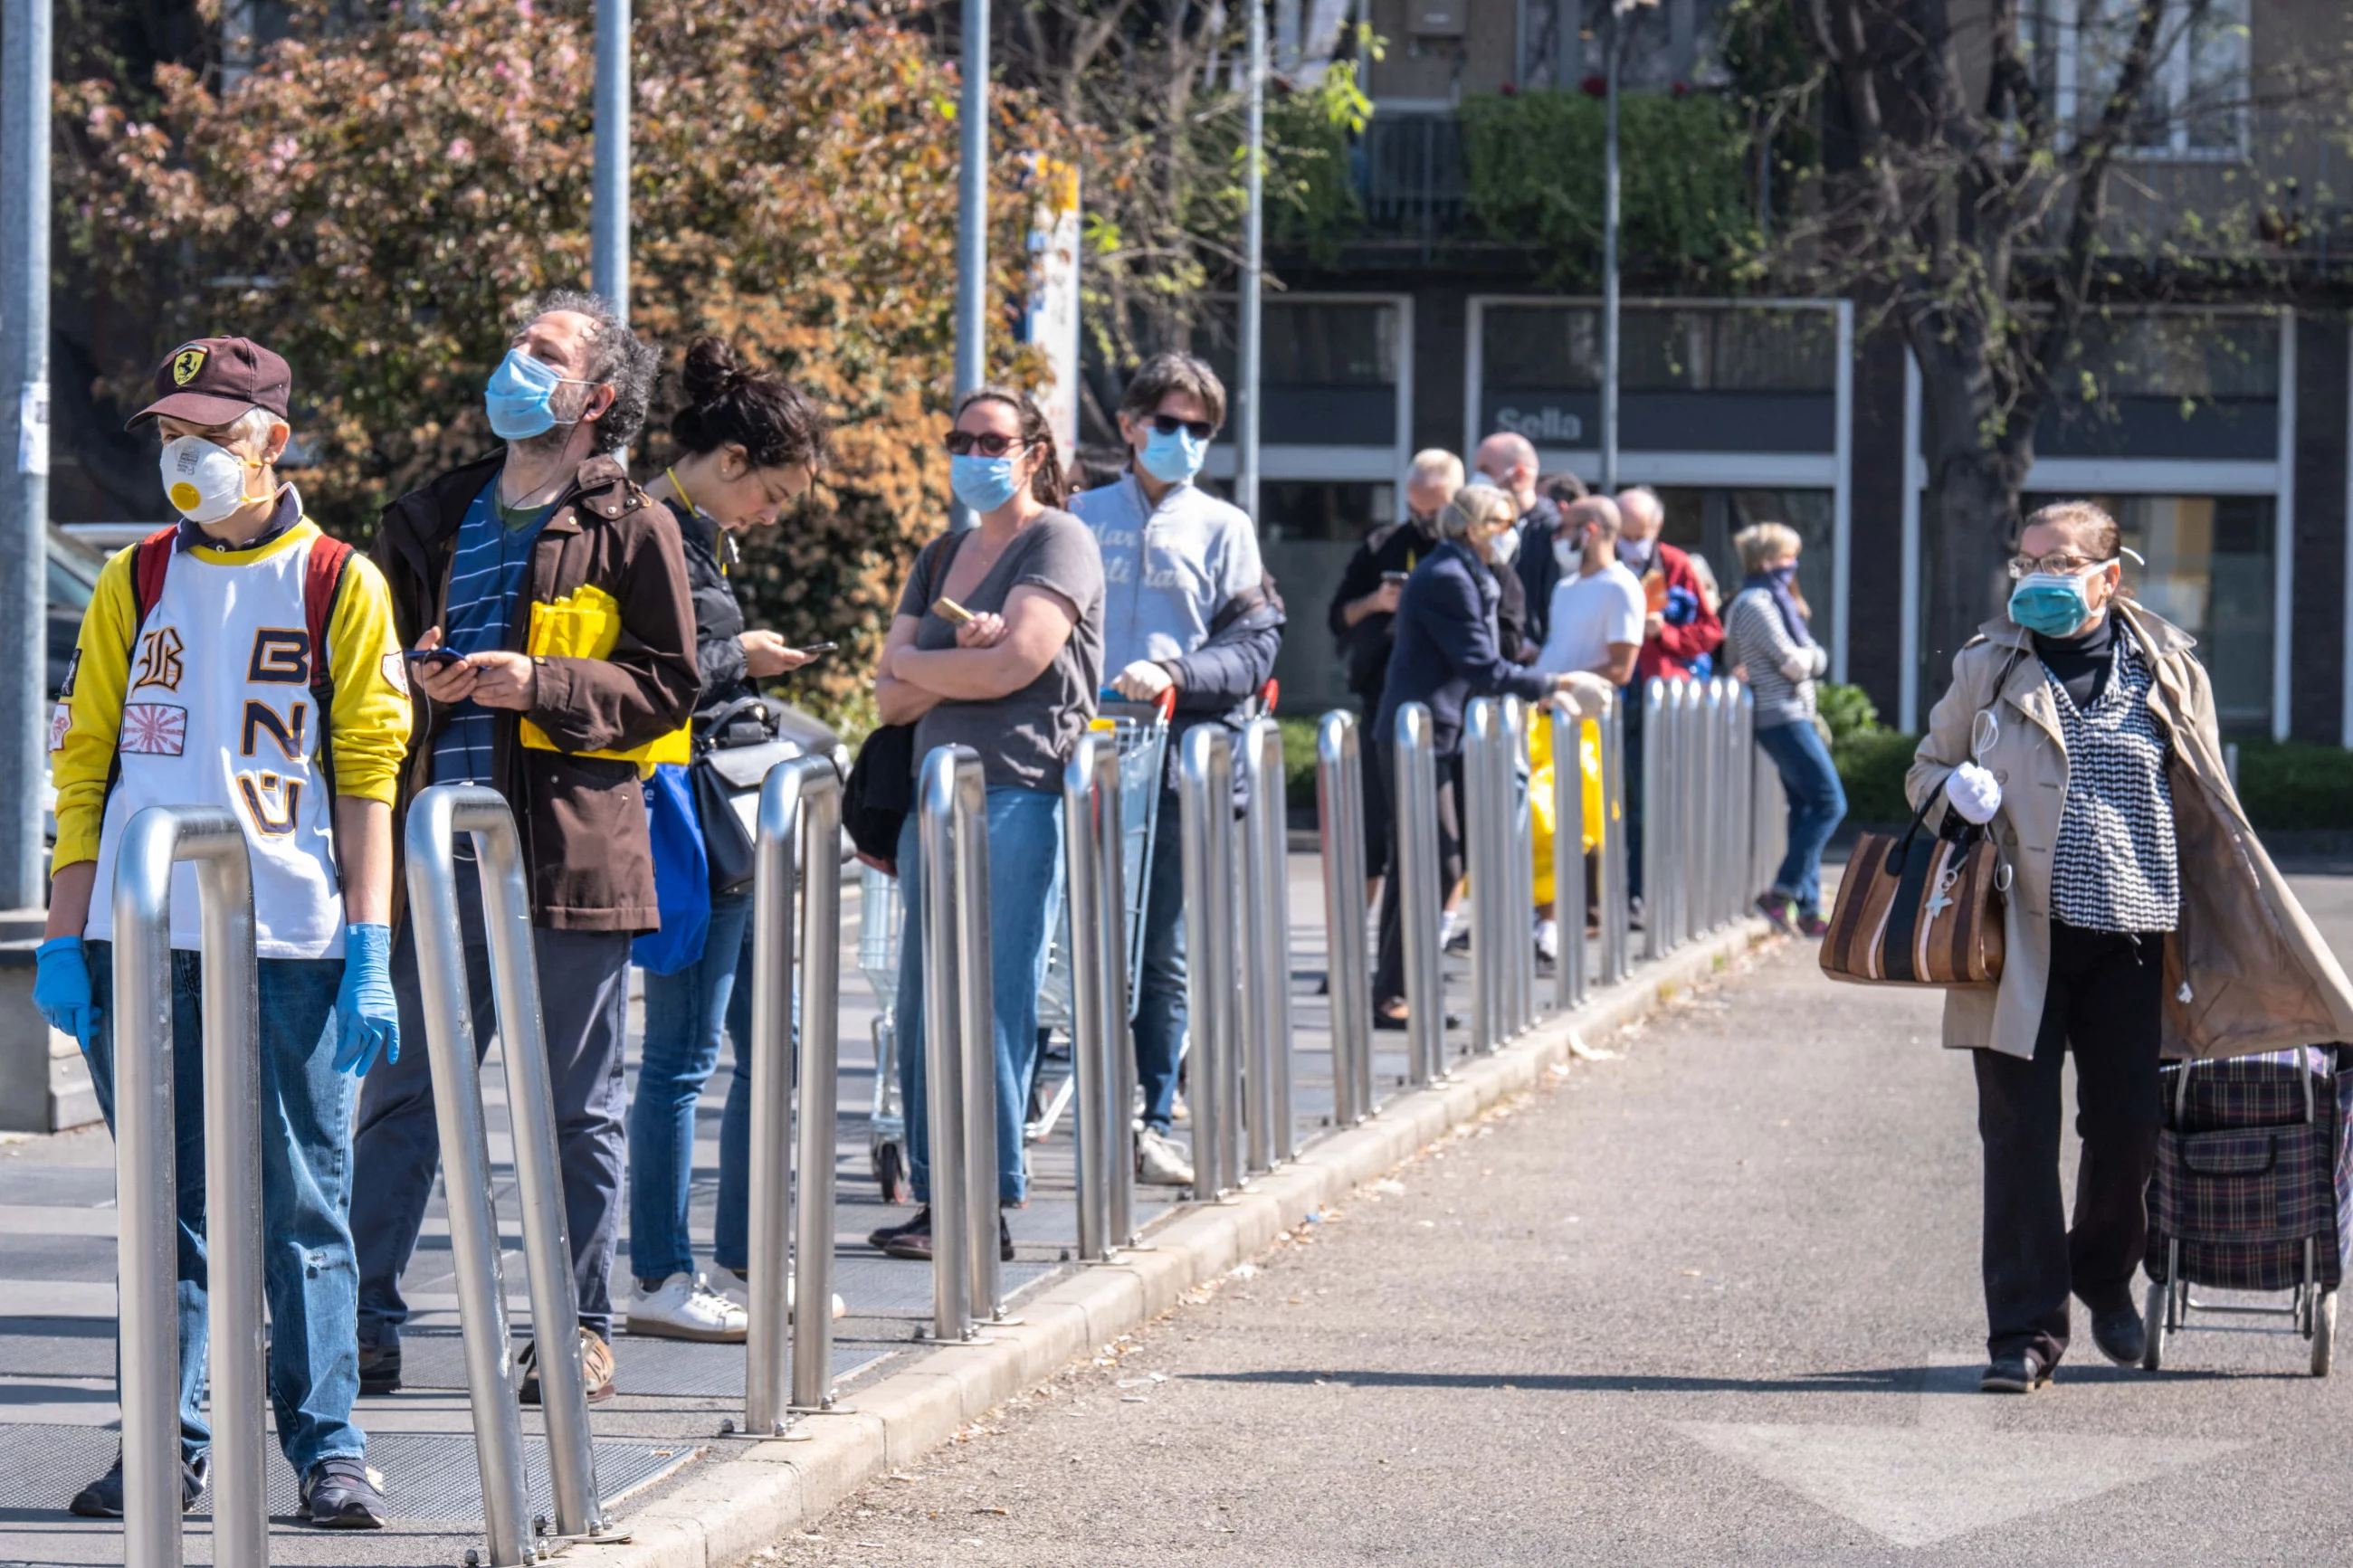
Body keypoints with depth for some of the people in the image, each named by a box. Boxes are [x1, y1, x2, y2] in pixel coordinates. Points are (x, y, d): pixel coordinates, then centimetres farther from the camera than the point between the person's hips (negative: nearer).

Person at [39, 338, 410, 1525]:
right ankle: (170, 1448, 11)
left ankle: (327, 1447, 5)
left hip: (290, 947, -3)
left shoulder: (339, 585, 4)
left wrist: (370, 956, -5)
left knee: (301, 1205, -1)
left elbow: (367, 779, 2)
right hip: (143, 942, 3)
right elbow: (85, 762, 12)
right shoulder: (136, 583, 12)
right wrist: (63, 938, 5)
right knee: (167, 1207, 6)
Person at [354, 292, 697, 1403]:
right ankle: (364, 1323, 5)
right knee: (400, 1093, 2)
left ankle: (580, 1327, 13)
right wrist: (416, 680, -2)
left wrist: (540, 684, -15)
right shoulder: (432, 519, 15)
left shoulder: (632, 530, 1)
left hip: (571, 849, -4)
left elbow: (666, 684, -2)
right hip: (441, 849, 4)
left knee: (578, 1107, 4)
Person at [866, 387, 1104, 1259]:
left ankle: (989, 1205, -5)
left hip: (1019, 793, -7)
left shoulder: (1057, 543, -1)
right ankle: (938, 1195, 7)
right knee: (924, 1001, 3)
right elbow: (892, 699, 12)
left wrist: (915, 665, 2)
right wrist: (961, 657, -8)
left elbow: (1012, 665, -14)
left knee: (991, 1003, -8)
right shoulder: (941, 558, 20)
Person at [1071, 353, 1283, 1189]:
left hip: (1182, 760, 0)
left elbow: (1255, 651, 3)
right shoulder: (1081, 520, 13)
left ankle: (1154, 1122, 4)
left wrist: (1174, 671, -14)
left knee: (1163, 956, -1)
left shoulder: (1224, 529, 11)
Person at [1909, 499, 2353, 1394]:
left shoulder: (2168, 671, 7)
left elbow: (2208, 809, 13)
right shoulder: (1988, 667, 7)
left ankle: (2105, 1276, 33)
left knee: (2127, 1126, 5)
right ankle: (2025, 1330, 2)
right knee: (2019, 1132, -3)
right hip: (2020, 935, -1)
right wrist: (1958, 791, -8)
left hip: (2128, 934, 1)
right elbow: (1928, 769, 17)